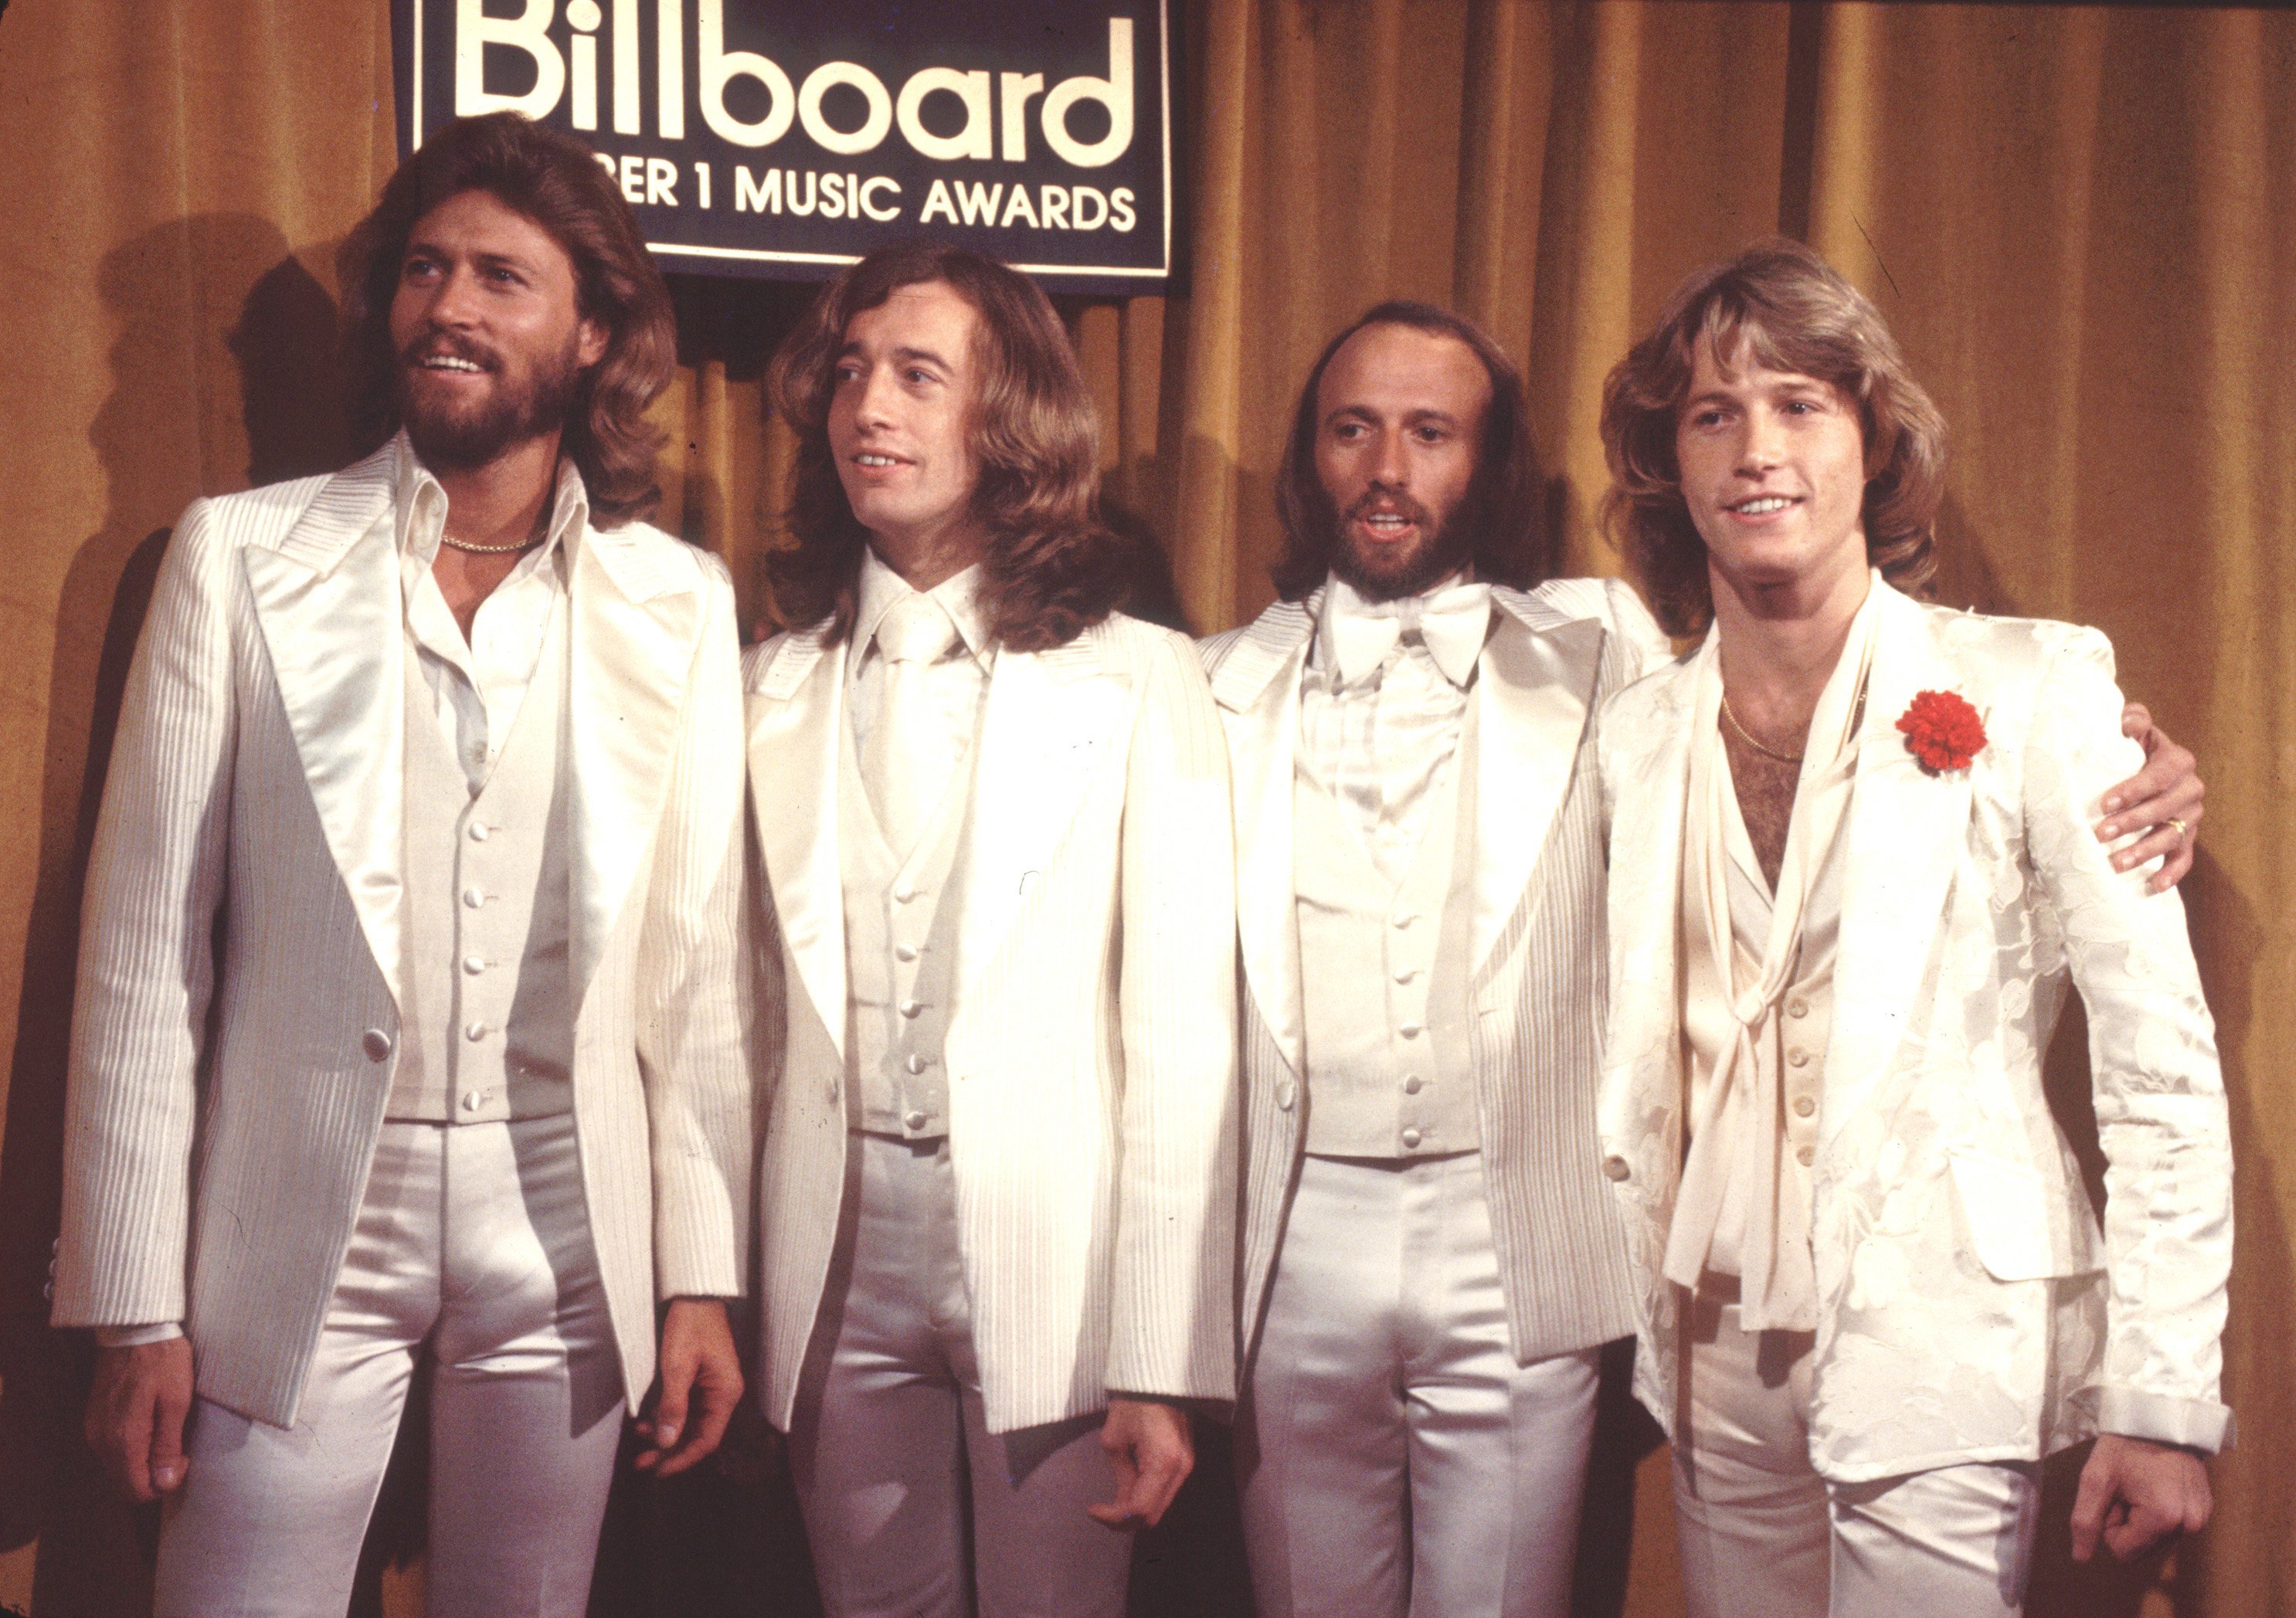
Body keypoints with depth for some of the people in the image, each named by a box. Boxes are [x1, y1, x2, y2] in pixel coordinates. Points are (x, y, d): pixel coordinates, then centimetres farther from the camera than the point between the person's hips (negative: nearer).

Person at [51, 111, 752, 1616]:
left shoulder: (681, 600, 4)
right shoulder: (241, 556, 1)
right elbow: (148, 951, 0)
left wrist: (704, 1280, 3)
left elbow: (700, 971, 6)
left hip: (565, 1237, 1)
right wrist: (137, 1308, -3)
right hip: (301, 1231, -1)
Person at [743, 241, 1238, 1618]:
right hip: (840, 1260, 3)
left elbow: (1184, 1040, -6)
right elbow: (760, 1010, 8)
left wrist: (1165, 1367, -9)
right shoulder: (778, 687, 8)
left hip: (1053, 1262, -3)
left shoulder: (1139, 681, -3)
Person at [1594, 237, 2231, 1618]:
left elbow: (2162, 1059, -6)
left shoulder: (2033, 687, -4)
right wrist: (1635, 1329, 11)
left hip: (1944, 1351, -3)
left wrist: (2165, 1401, -9)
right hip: (1718, 1356, 4)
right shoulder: (1636, 736, 8)